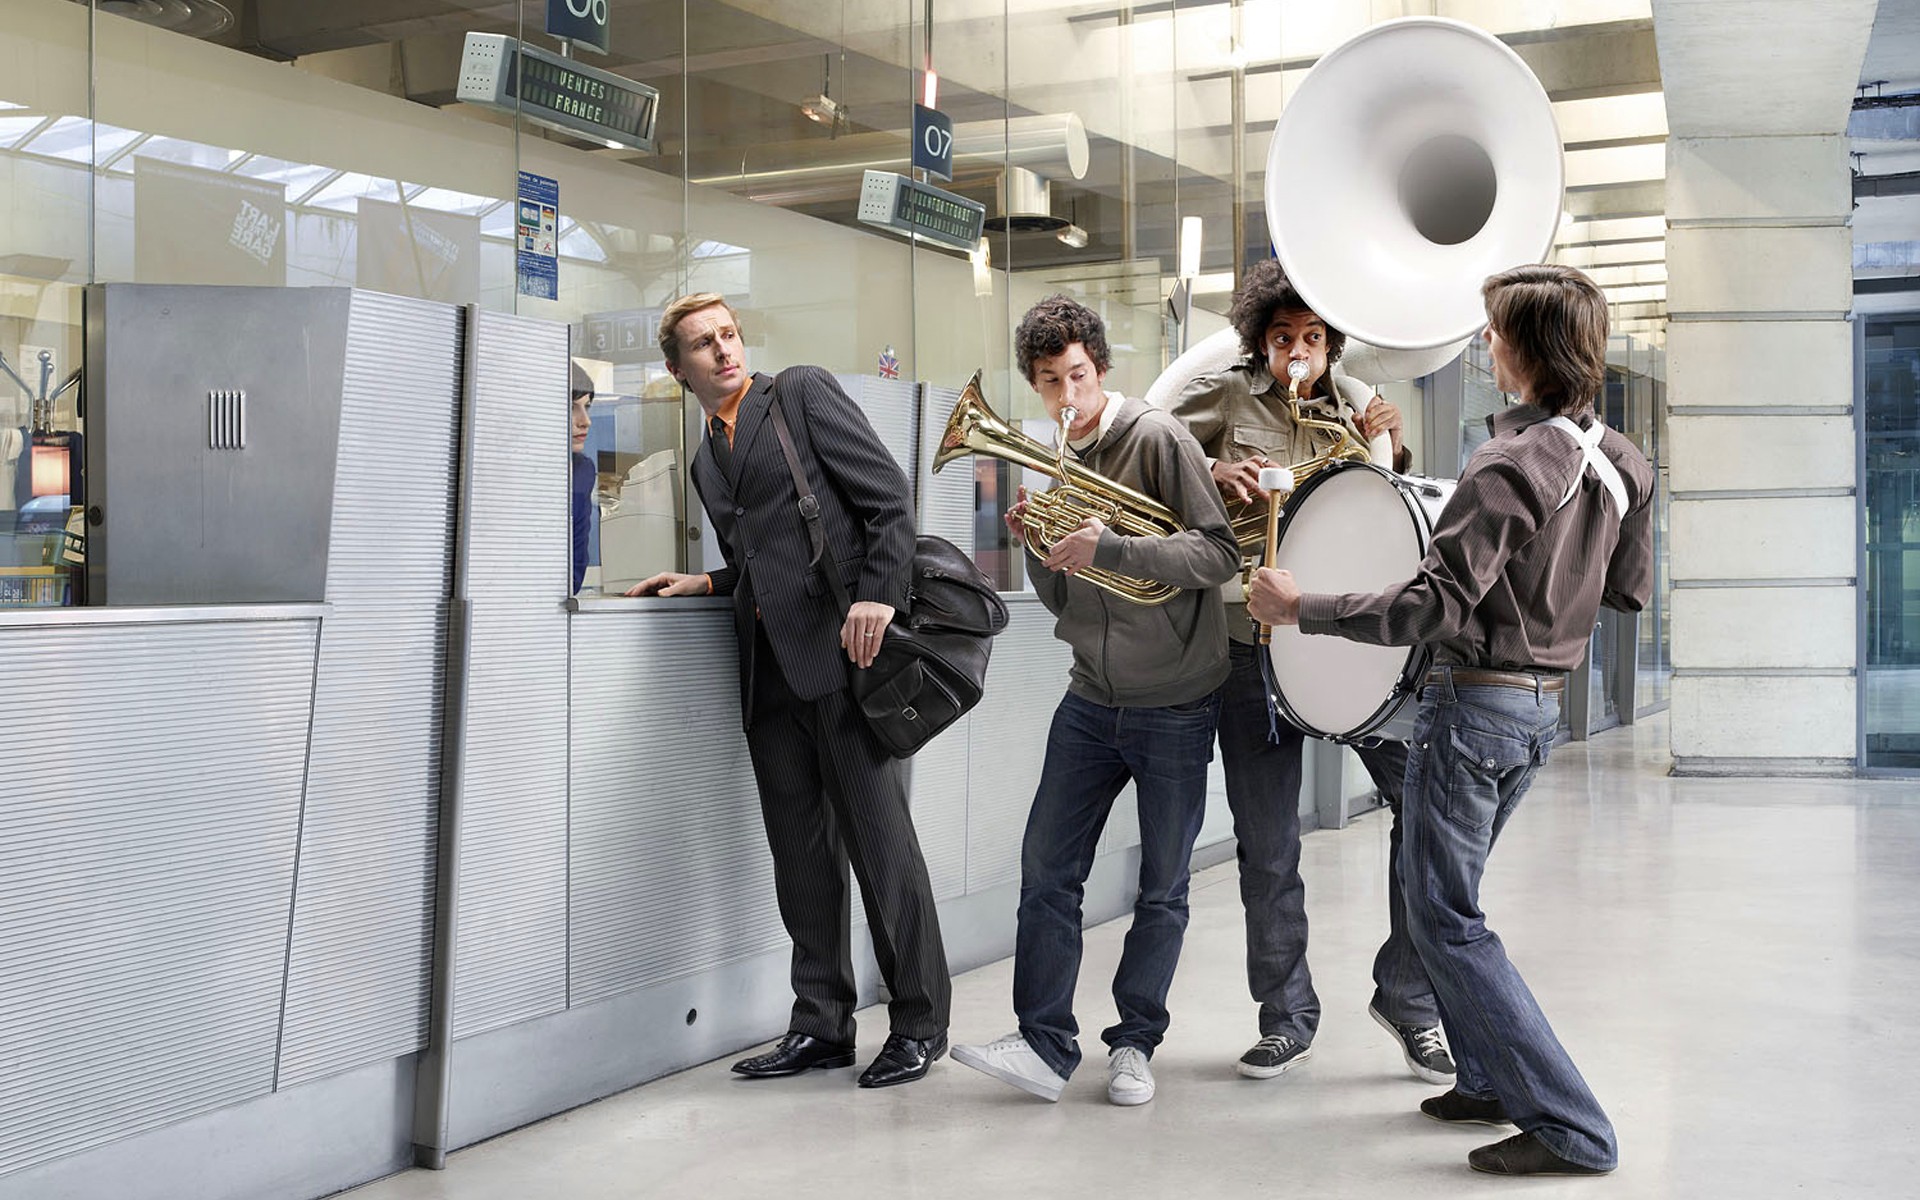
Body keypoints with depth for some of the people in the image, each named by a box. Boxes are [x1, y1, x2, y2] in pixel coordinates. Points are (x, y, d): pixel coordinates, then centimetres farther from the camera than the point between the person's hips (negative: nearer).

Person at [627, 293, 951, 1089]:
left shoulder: (803, 394, 4)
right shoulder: (706, 462, 23)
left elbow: (889, 495, -5)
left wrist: (877, 595, -16)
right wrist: (704, 585, 9)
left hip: (840, 645, -7)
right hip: (769, 666, 7)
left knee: (878, 836, -4)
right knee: (800, 850, 7)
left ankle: (919, 1021, 5)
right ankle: (822, 1023, 13)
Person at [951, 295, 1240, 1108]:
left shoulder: (1156, 439, -9)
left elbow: (1219, 554, -18)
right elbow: (1060, 601, 12)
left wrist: (1108, 546, -27)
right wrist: (1036, 545, -8)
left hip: (1176, 704, -5)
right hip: (1092, 698, 5)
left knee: (1162, 889, 6)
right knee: (1047, 870, -1)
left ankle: (1134, 1045, 18)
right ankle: (1045, 1045, 5)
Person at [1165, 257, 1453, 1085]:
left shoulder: (1358, 404, 12)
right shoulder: (1221, 397, 5)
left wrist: (1389, 452, -6)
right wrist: (1209, 473, -15)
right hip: (1252, 645, -1)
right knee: (1266, 851, 6)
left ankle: (1408, 996, 7)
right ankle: (1287, 1019, 23)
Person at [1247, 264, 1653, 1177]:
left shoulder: (1510, 464, -21)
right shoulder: (1621, 462, 5)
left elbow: (1436, 603, -25)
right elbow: (1629, 590, 15)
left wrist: (1303, 608, -19)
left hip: (1476, 700, -9)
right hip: (1543, 701, 9)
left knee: (1445, 918, -2)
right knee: (1444, 891, 22)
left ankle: (1570, 1127, -3)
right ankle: (1489, 1078, 28)